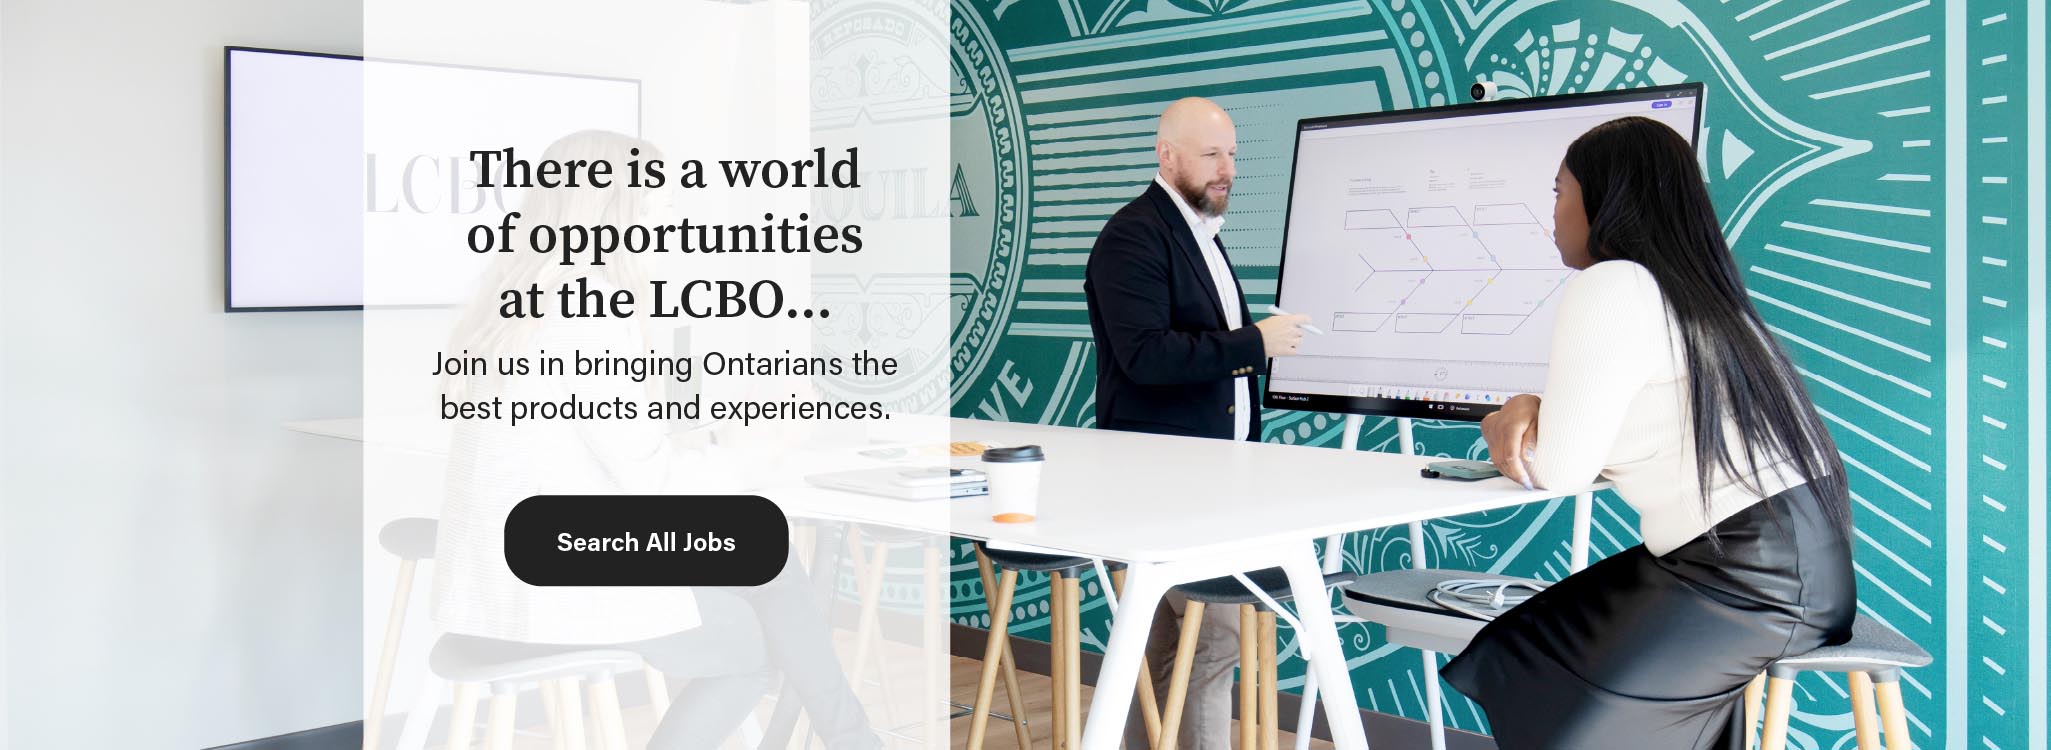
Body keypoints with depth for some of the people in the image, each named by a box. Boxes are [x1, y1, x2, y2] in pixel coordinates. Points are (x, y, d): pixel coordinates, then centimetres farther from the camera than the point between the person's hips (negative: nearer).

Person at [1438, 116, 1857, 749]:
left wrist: (1511, 433, 9)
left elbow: (1559, 470, -11)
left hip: (1757, 578, -10)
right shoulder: (1689, 290, 16)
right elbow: (1594, 422, 21)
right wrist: (1532, 408, 1)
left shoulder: (1609, 288, -13)